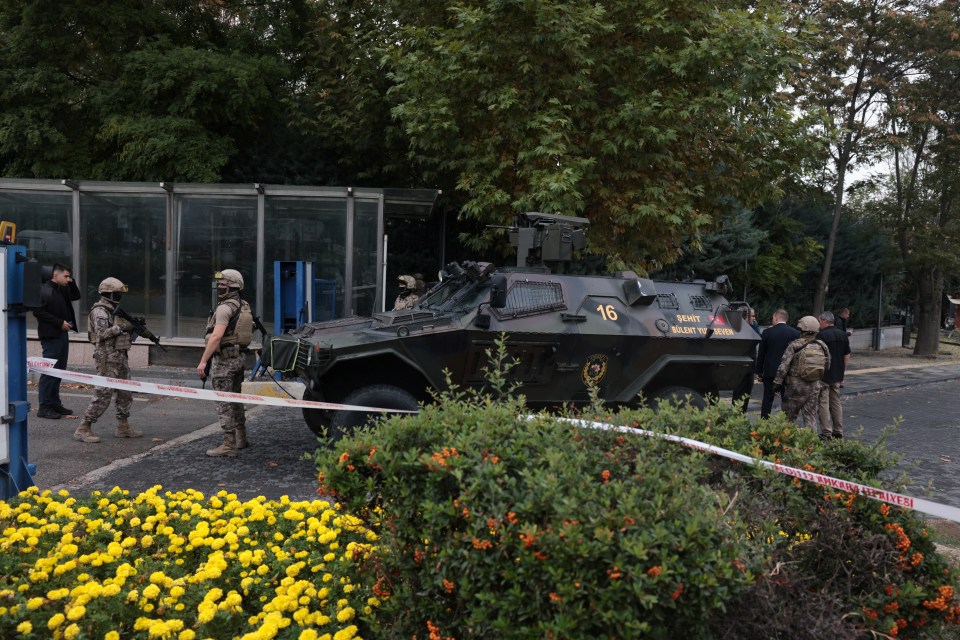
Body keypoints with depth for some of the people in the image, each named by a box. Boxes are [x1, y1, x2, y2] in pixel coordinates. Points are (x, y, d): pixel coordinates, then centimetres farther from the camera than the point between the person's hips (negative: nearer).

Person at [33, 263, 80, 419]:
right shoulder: (45, 290, -12)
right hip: (51, 336, -9)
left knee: (59, 370, 13)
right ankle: (44, 407, -3)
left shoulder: (62, 290, 13)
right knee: (50, 371, -7)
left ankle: (55, 403, 21)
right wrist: (60, 322, -18)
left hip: (62, 334, 9)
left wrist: (72, 283, 7)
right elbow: (38, 312, -18)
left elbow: (76, 296, 25)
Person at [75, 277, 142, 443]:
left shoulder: (116, 311, 17)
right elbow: (102, 333, -24)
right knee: (103, 395, -10)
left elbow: (128, 337, 21)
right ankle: (83, 429, -5)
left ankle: (123, 427, 20)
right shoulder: (100, 311, -10)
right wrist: (121, 327, -19)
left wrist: (135, 327, 5)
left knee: (125, 393, 11)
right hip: (107, 359, -9)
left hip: (120, 357, 9)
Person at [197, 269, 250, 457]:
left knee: (224, 403, -6)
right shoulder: (244, 307, 12)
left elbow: (216, 336, -26)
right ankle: (241, 439, 26)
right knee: (235, 399, 18)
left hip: (223, 360, -9)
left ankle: (229, 445, -5)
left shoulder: (224, 308, -17)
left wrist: (203, 361, -25)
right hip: (238, 357, 9)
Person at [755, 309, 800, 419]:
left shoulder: (767, 332, -5)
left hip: (770, 372, -1)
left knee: (767, 399, 6)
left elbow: (761, 354, -1)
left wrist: (759, 372, 7)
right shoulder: (795, 333, -2)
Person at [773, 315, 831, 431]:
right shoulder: (822, 347, 3)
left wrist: (777, 383, -9)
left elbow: (783, 366, -15)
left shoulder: (794, 345, -11)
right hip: (814, 386, 4)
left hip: (796, 386, -4)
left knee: (789, 417, 9)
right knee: (811, 417, 7)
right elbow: (827, 366, 12)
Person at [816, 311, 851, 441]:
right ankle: (838, 432, 17)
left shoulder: (821, 335, -14)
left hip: (823, 376, -7)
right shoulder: (843, 335, 7)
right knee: (836, 403, 14)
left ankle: (826, 434, -3)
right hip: (837, 376, 7)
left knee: (823, 404, -2)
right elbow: (847, 357, 11)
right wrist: (841, 373, 19)